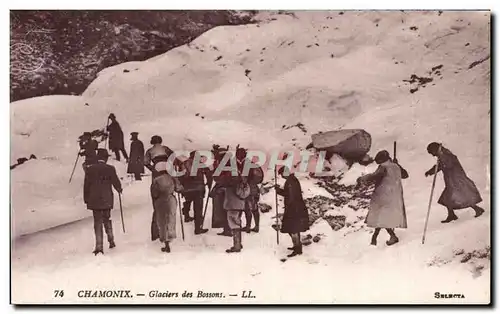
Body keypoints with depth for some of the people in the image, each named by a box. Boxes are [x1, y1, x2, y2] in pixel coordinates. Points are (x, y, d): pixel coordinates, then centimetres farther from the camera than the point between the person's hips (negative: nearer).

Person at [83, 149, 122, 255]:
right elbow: (116, 182, -1)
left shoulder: (90, 169, -4)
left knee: (98, 222, 4)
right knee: (107, 219, 21)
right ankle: (111, 240, 24)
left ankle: (99, 246, -1)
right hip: (107, 199, 0)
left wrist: (86, 199, 11)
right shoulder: (110, 169, -8)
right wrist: (119, 190, 21)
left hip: (94, 200, 0)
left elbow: (86, 185, 0)